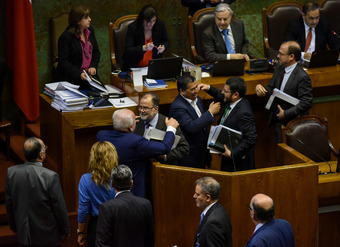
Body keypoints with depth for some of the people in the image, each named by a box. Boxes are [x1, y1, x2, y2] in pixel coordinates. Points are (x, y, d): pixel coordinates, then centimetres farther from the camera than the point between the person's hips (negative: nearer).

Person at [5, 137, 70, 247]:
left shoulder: (11, 172, -8)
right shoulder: (50, 176, -23)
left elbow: (9, 204, 3)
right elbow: (60, 208, -14)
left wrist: (14, 227, 17)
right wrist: (65, 230, 2)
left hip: (23, 234, 4)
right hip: (47, 236, -4)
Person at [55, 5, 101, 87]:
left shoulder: (90, 31, 11)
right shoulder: (65, 37, -10)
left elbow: (96, 52, 18)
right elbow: (63, 61, -13)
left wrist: (93, 67, -2)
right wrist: (79, 74, -24)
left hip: (89, 74, 6)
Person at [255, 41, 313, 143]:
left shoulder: (302, 77, -21)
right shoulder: (279, 68, 4)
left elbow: (306, 103, -23)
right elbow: (271, 88, 13)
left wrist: (286, 113, -25)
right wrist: (260, 88, -10)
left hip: (292, 122, -8)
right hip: (278, 119, 8)